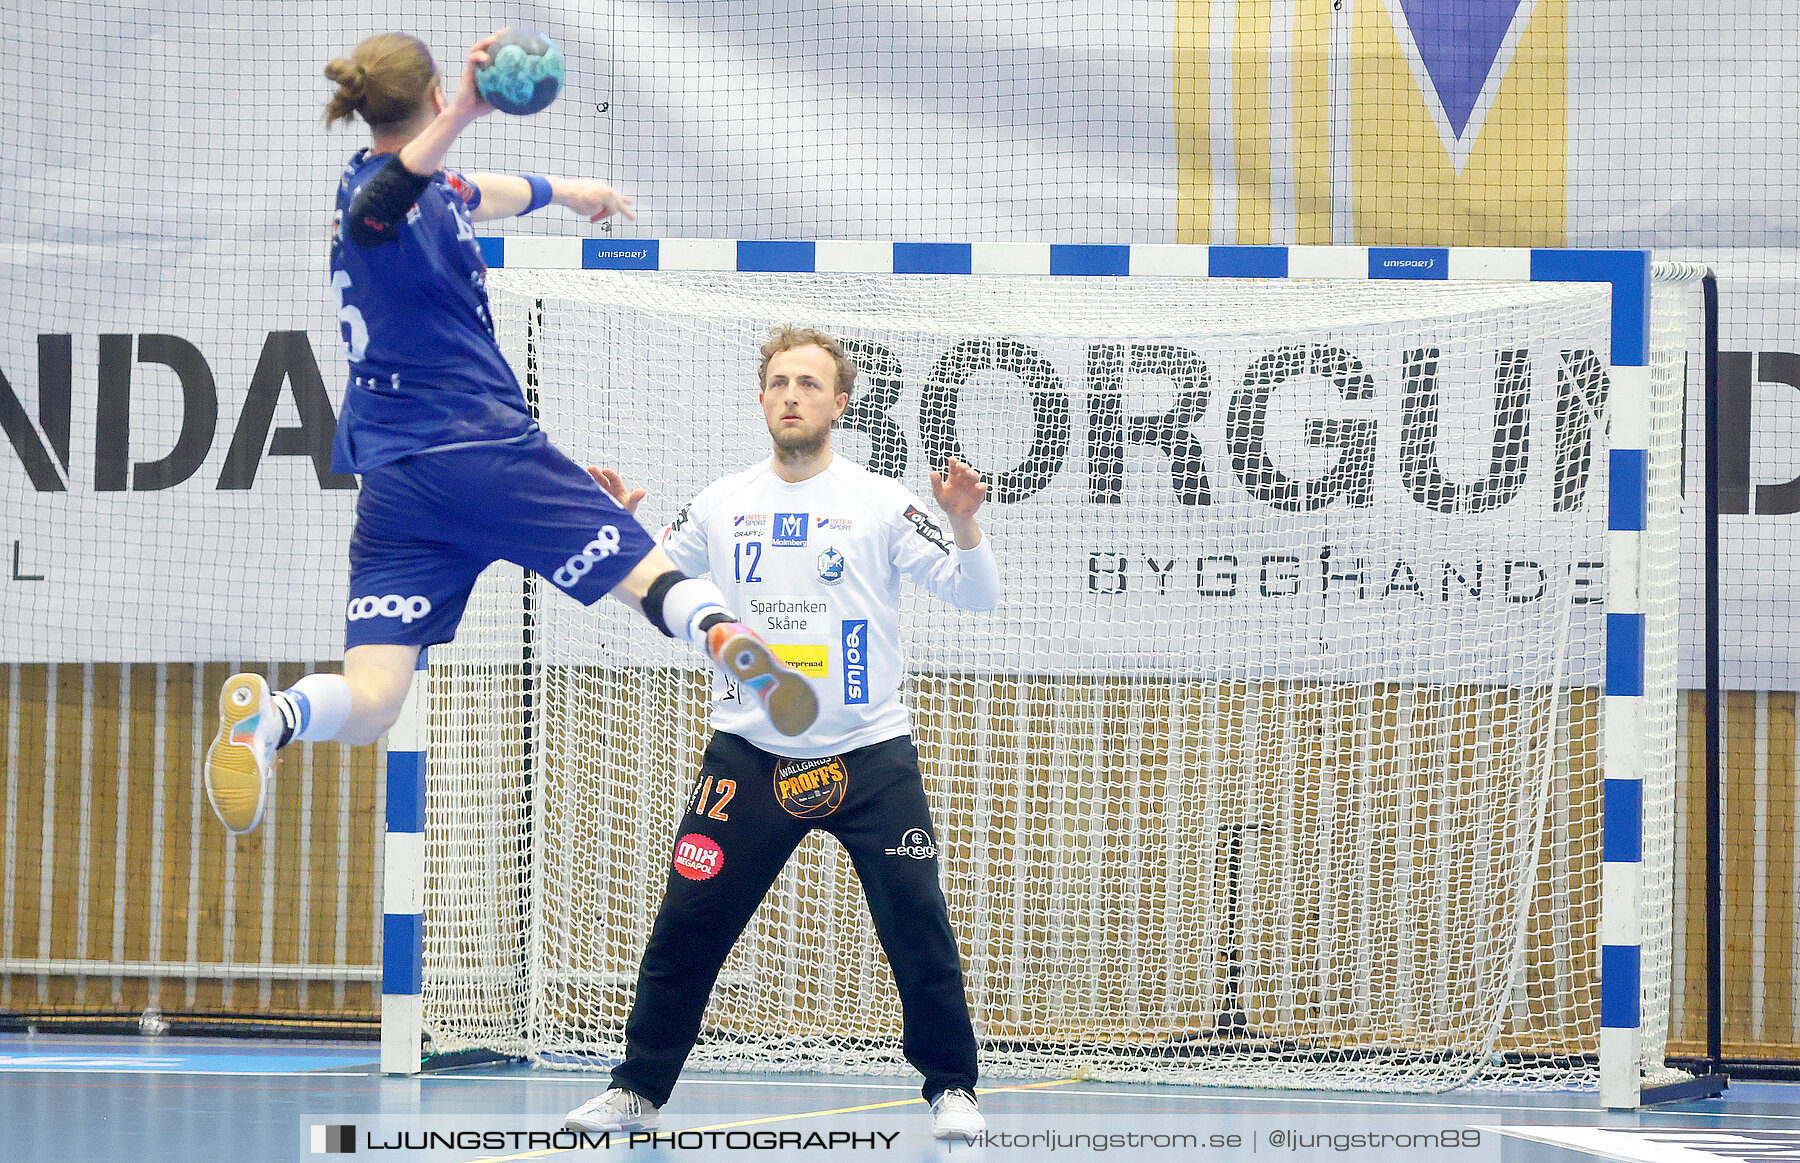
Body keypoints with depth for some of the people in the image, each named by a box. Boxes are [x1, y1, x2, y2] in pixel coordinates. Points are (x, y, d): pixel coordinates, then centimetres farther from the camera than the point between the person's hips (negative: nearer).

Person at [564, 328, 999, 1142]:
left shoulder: (879, 503, -2)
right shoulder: (722, 505, 6)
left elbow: (975, 596, -3)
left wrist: (965, 529, -22)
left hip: (869, 759, -2)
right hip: (748, 756, 2)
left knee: (918, 928, -5)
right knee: (685, 928, 0)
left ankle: (952, 1089, 10)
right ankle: (637, 1091, 10)